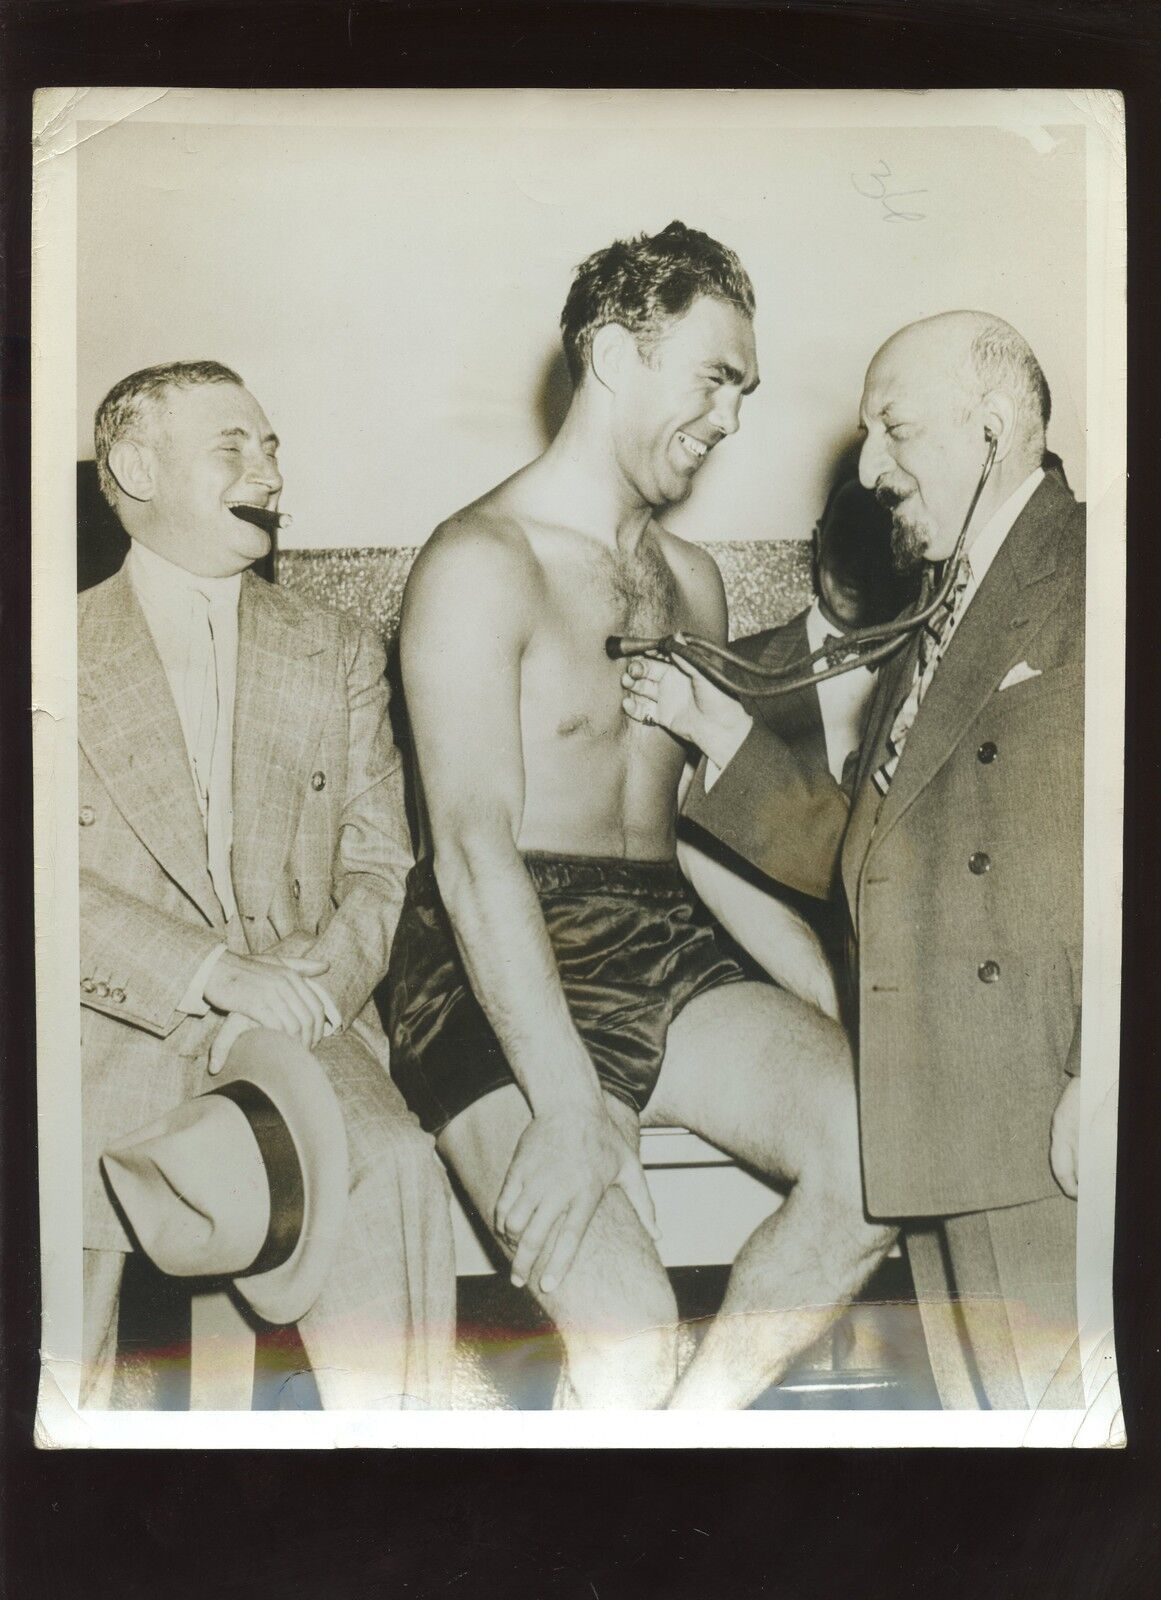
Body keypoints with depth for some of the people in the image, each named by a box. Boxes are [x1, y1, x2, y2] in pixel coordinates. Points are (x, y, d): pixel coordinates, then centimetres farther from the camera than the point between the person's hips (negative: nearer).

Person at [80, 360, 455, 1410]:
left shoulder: (339, 655, 17)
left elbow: (379, 869, 10)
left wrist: (302, 990, -10)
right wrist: (218, 976, -17)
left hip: (302, 1025, 2)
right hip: (117, 1037, -1)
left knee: (395, 1173, -27)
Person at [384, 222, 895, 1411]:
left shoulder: (692, 580, 18)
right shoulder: (482, 563, -7)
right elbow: (476, 850, -18)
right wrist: (566, 1105, -26)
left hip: (668, 946, 7)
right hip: (503, 974, -7)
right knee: (628, 1347, -25)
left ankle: (700, 1412, 0)